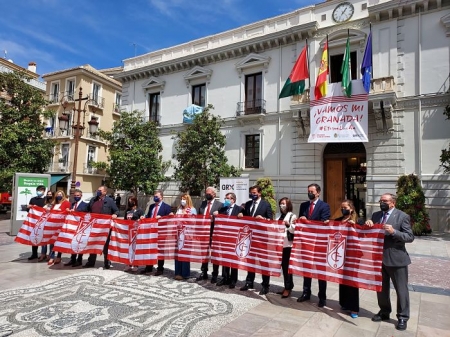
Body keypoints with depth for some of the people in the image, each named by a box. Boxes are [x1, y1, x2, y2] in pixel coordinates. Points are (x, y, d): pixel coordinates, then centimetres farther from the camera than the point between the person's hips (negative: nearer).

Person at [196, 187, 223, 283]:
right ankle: (203, 273, 27)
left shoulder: (220, 205, -5)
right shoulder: (202, 203, 11)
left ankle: (214, 275, 18)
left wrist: (214, 218, -24)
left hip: (214, 232, -5)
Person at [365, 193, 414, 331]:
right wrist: (368, 225, -10)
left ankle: (403, 317, 24)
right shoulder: (376, 215, 7)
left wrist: (394, 232, -27)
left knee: (401, 289, 8)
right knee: (381, 288, 17)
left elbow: (410, 237, -13)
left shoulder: (402, 216, -9)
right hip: (379, 257, 5)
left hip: (396, 258, -5)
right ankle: (384, 312, 35)